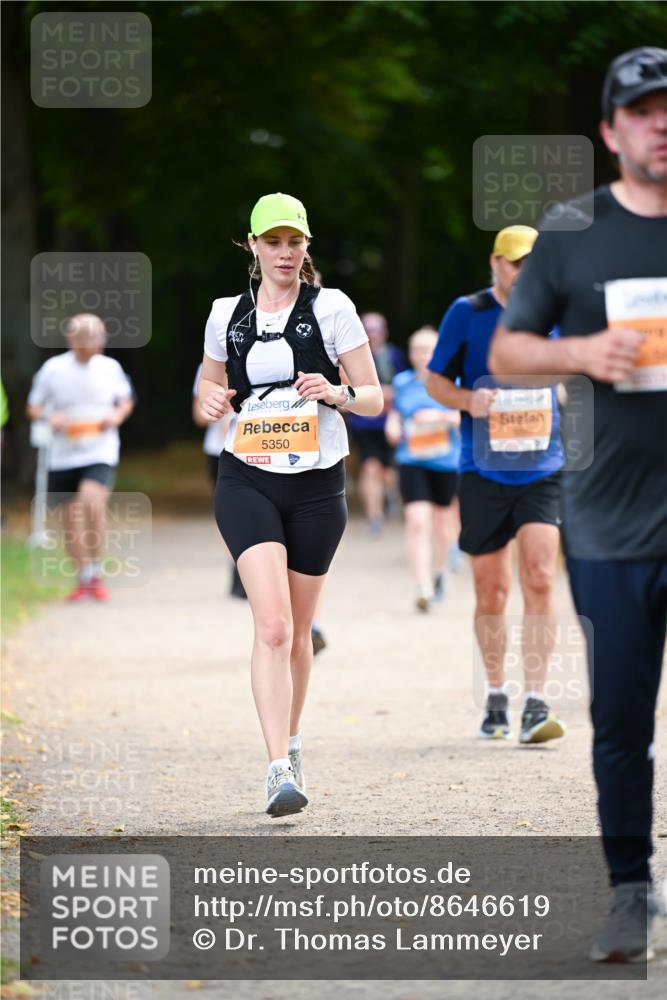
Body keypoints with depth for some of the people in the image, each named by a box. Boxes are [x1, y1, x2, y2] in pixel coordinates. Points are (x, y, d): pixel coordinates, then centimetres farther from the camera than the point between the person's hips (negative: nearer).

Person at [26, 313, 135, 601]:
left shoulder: (110, 368, 0)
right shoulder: (53, 369, -2)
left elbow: (126, 401, 16)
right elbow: (33, 408, 6)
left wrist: (117, 415, -6)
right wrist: (50, 417, -16)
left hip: (100, 451, -2)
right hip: (63, 455, 2)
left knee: (93, 500, -27)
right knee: (70, 517, 8)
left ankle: (96, 571, -12)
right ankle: (83, 579, 28)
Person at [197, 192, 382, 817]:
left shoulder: (330, 308, -1)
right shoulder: (227, 315, 6)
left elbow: (374, 398, 1)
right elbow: (210, 382, 20)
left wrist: (336, 393, -20)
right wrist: (211, 399, -4)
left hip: (316, 484, 0)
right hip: (247, 483, 0)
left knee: (297, 632, 11)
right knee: (272, 626, -17)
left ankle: (290, 745, 35)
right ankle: (280, 771, -23)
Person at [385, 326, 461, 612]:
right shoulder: (402, 383, 6)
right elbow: (395, 413, 20)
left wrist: (441, 417, -21)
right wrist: (392, 426, -2)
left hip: (447, 462, 0)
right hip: (411, 462, 0)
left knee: (442, 524, 14)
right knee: (418, 522, -16)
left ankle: (439, 572, 43)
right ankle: (423, 588, -21)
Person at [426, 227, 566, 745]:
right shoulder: (467, 313, -1)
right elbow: (436, 379, 5)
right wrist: (467, 400, -15)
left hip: (542, 470, 0)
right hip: (483, 471, 0)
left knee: (539, 578, -15)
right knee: (491, 590, 5)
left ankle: (536, 704, -15)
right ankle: (496, 698, 23)